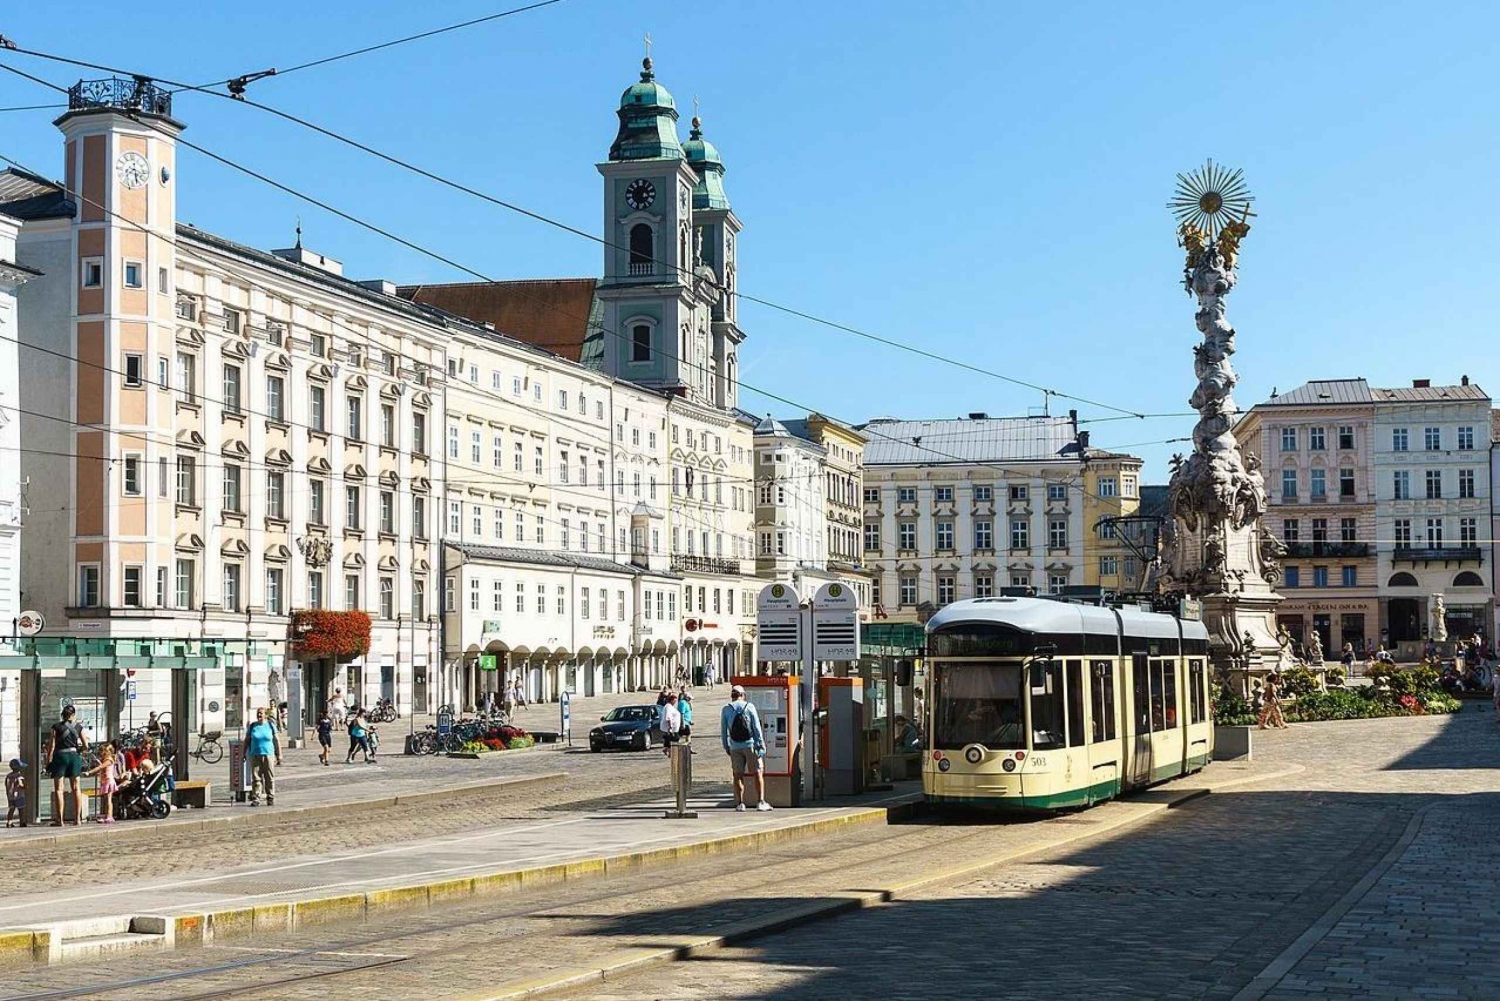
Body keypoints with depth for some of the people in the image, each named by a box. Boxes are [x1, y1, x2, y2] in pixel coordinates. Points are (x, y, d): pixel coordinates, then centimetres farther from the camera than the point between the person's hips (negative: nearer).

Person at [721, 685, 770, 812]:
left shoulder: (726, 710, 2)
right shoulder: (749, 707, -2)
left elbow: (723, 731, 4)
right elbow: (757, 728, -4)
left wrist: (726, 747, 12)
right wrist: (761, 744, 0)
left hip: (735, 747, 2)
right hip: (750, 744, -1)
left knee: (738, 775, 8)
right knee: (758, 773, 2)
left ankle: (740, 803, 5)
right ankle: (760, 802, -5)